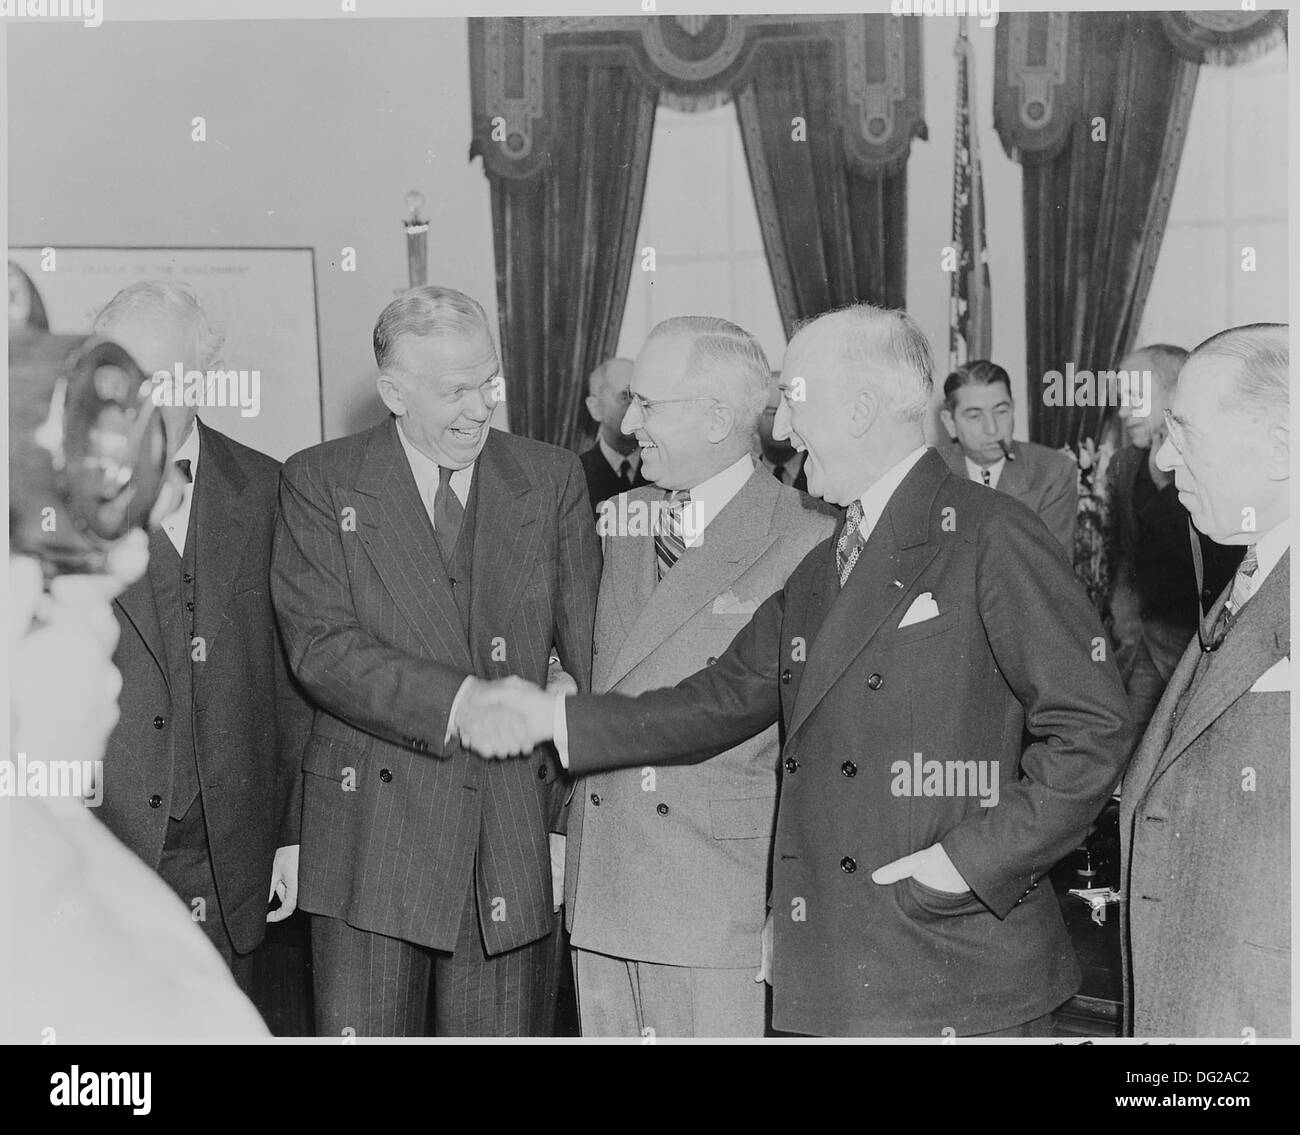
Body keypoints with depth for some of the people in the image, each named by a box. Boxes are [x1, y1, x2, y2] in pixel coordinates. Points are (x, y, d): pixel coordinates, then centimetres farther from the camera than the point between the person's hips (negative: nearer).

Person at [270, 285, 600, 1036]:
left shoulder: (553, 479, 6)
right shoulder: (320, 483, 0)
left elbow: (588, 644, 6)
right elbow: (321, 646, -10)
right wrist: (461, 701, -22)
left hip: (521, 830, 2)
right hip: (374, 831, -2)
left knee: (508, 1028, 8)